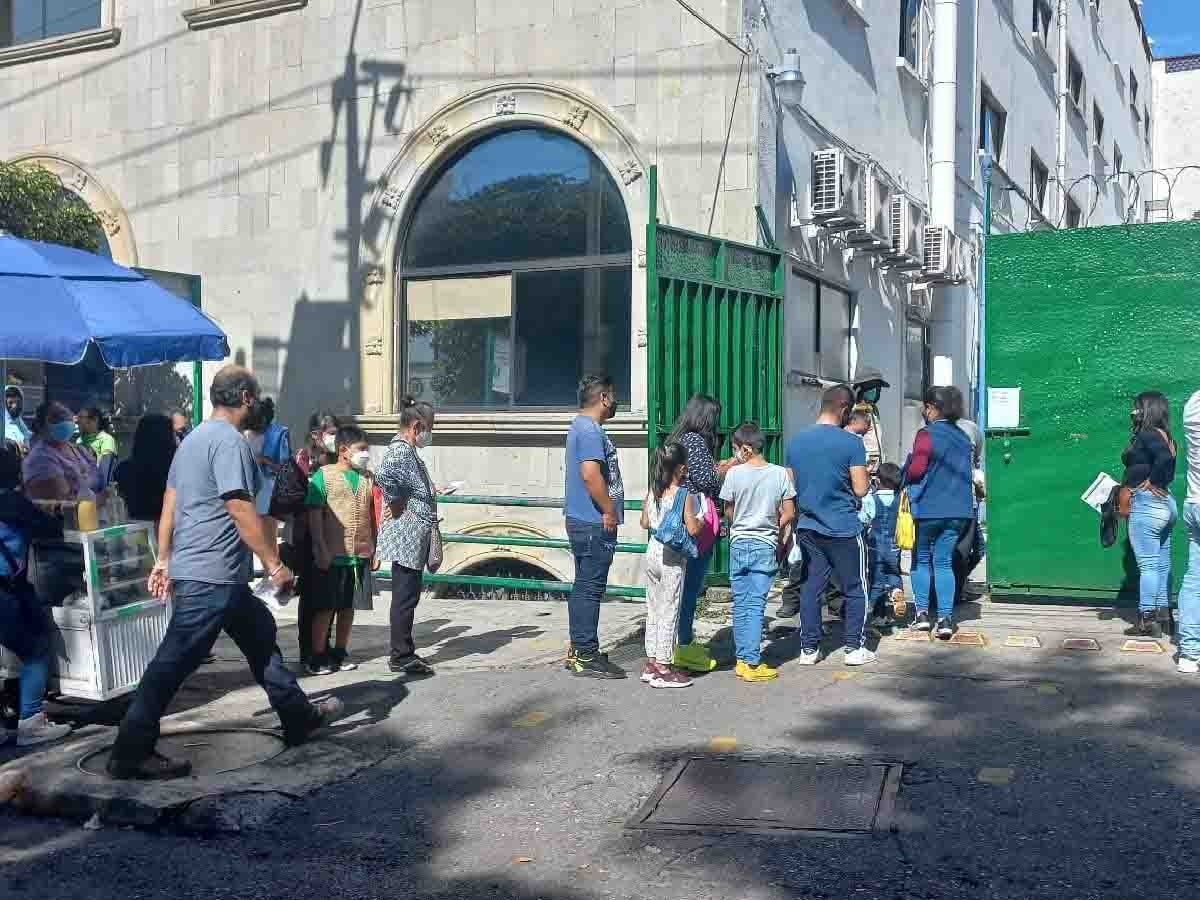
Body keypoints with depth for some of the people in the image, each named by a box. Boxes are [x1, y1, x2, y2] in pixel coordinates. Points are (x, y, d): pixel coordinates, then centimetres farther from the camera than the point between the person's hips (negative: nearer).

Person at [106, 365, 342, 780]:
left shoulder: (194, 438, 15)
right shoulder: (229, 441, -16)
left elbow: (169, 504, 17)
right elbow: (241, 511, -20)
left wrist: (164, 559, 20)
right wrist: (274, 563, -14)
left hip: (191, 567, 11)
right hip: (212, 575, -11)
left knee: (260, 634, 19)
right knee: (174, 661, -6)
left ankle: (300, 718, 29)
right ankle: (131, 753, -1)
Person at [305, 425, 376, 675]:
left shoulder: (368, 477, 10)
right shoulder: (324, 475, -5)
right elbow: (315, 514, -9)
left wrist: (375, 549, 11)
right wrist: (321, 549, -14)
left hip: (360, 554, 5)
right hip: (333, 554, -5)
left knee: (348, 605, 13)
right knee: (325, 606, 2)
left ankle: (340, 653, 24)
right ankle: (317, 657, 10)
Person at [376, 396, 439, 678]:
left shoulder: (409, 451, 17)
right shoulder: (399, 451, -16)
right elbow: (383, 475, -36)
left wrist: (430, 491, 19)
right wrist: (395, 503, -23)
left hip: (414, 539, 10)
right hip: (406, 537, -10)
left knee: (408, 596, 14)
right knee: (405, 597, -3)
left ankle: (404, 652, 22)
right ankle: (401, 657, 3)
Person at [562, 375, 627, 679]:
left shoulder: (582, 426, 17)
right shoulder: (590, 430, -16)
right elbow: (590, 474, -27)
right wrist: (610, 511, -18)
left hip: (583, 521, 11)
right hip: (594, 524, -11)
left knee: (584, 587, 15)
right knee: (590, 588, -6)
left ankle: (579, 650, 22)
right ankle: (586, 657, -1)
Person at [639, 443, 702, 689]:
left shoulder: (652, 492, 4)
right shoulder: (685, 495, -14)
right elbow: (693, 529, -18)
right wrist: (702, 521, 1)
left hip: (652, 553, 6)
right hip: (672, 559, -6)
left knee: (653, 611, 15)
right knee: (669, 613, 1)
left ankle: (651, 664, 21)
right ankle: (663, 670, 5)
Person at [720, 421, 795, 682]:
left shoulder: (734, 473, -7)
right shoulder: (780, 473, -5)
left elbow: (728, 512, 3)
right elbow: (789, 514, -3)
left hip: (739, 543, 0)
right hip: (766, 545, 0)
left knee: (740, 604, 10)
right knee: (756, 604, 0)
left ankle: (742, 660, 15)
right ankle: (752, 663, -2)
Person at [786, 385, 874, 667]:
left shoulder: (795, 441, 4)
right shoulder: (851, 443, -12)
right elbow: (860, 489, -12)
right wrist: (868, 477, 7)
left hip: (808, 526, 5)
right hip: (843, 528, -5)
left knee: (810, 588, 10)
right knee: (855, 589, 9)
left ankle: (808, 648, 12)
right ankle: (855, 648, 12)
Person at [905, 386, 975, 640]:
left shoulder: (927, 434, -13)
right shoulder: (962, 436, 9)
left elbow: (916, 470, -16)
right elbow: (966, 471, 16)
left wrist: (906, 476, 3)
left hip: (928, 507, -5)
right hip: (958, 508, 5)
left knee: (921, 560, 12)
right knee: (944, 562, 9)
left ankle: (922, 613, 12)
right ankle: (945, 618, 2)